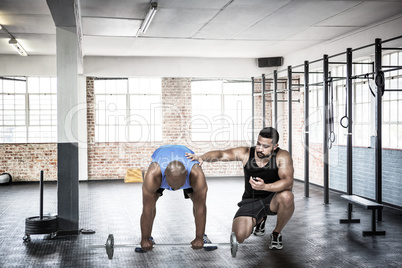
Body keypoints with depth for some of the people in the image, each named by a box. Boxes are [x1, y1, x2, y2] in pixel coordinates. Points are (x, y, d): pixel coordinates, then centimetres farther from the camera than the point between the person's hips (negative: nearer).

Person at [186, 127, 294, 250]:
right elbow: (221, 154, -23)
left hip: (272, 199, -1)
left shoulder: (282, 157, -18)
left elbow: (288, 182, -31)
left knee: (287, 196, -37)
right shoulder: (246, 153, -12)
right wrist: (201, 157, -44)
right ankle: (259, 219, 19)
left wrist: (265, 186, -48)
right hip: (250, 201, 2)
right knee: (238, 236, -19)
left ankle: (276, 233, -6)